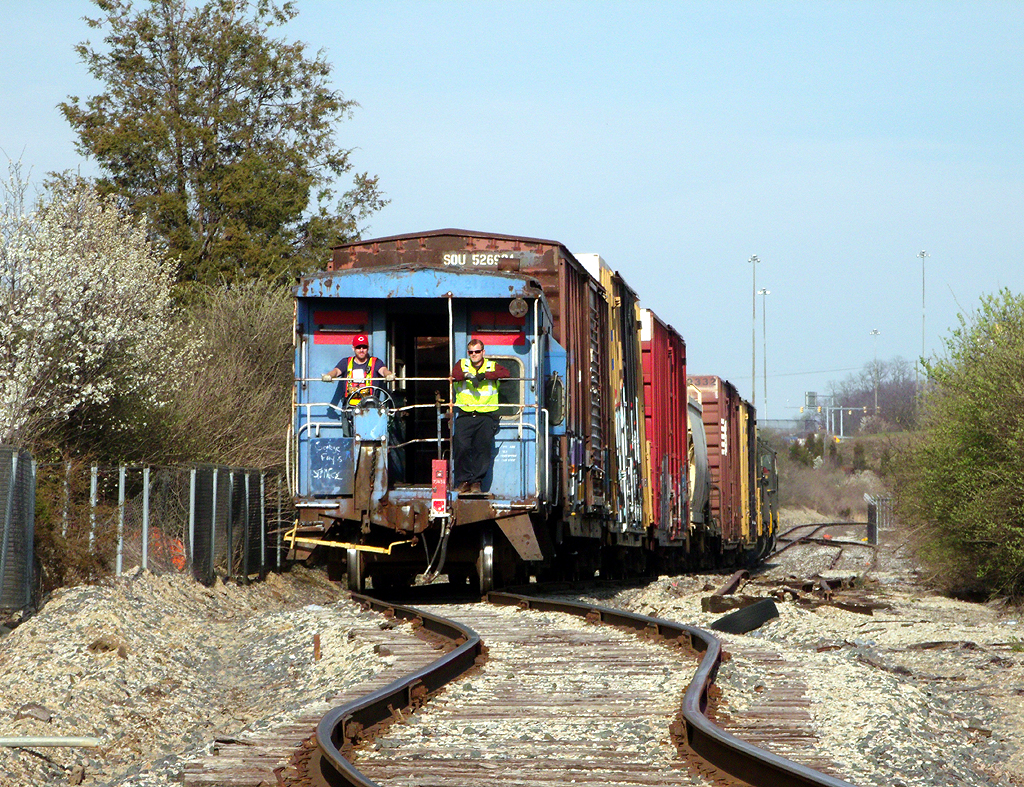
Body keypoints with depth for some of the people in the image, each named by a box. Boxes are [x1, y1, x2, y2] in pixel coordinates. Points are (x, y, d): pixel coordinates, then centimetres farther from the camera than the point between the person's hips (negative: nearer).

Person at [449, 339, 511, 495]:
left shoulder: (492, 367, 12)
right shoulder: (462, 365, 15)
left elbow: (507, 373, -8)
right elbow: (453, 375, -6)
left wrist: (484, 375, -15)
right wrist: (467, 375, -24)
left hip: (486, 416, 0)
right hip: (465, 415, 0)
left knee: (483, 446, -13)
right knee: (461, 446, -16)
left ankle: (476, 482, -2)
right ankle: (463, 481, -3)